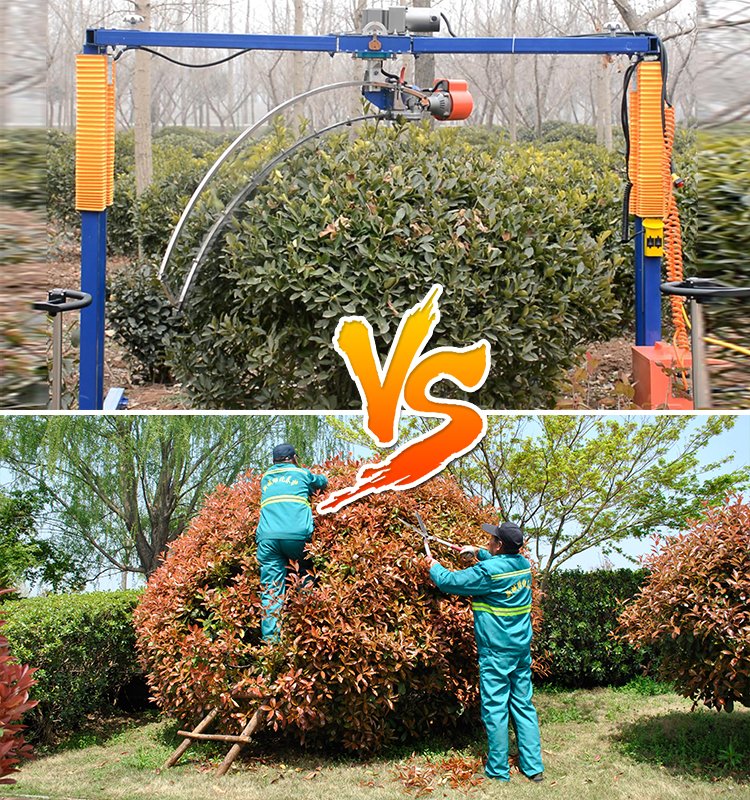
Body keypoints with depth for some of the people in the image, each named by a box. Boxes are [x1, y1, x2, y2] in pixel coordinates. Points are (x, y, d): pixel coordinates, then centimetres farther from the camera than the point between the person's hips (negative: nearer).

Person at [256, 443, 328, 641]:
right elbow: (323, 482, 40)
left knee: (271, 590, -2)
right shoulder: (302, 474, 21)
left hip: (267, 537, 2)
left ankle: (270, 639, -12)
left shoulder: (266, 477, 27)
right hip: (297, 535, -2)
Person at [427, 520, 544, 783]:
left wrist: (434, 567, 7)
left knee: (495, 709, 0)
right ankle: (534, 767, 13)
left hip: (496, 651, -7)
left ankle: (498, 772, 6)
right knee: (523, 705, 11)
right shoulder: (523, 564, 4)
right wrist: (478, 552, 24)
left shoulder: (489, 571, -18)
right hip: (522, 647, 7)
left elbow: (448, 582, -12)